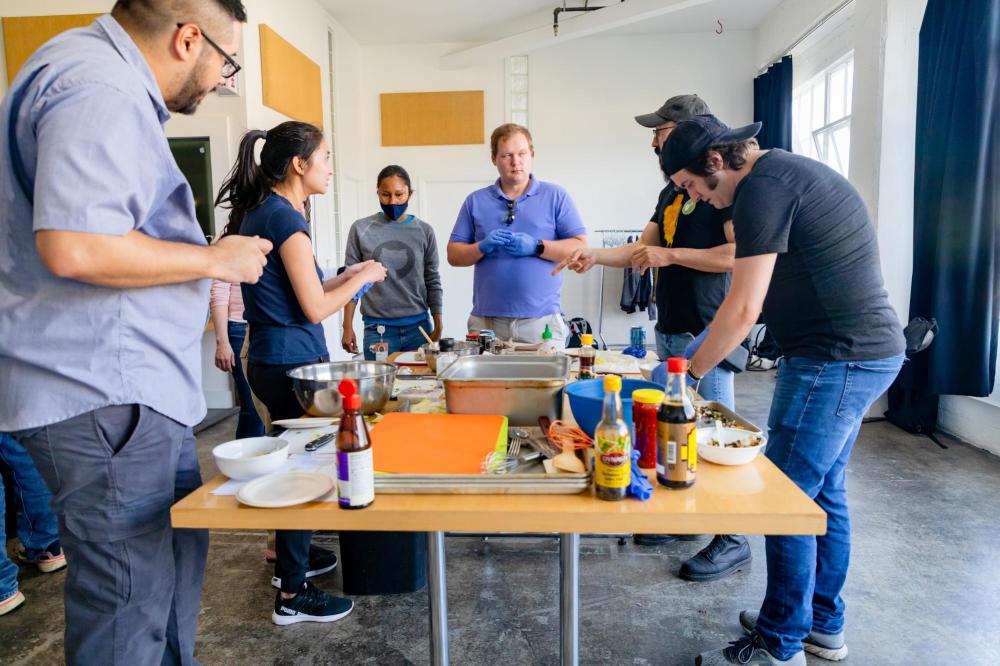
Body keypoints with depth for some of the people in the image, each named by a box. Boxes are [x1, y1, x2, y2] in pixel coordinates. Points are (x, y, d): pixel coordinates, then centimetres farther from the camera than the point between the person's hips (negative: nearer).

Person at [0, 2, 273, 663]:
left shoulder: (110, 84, 18)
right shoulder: (99, 89, -17)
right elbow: (73, 246, -29)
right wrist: (217, 260, -16)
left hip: (132, 388, 11)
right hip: (105, 396, -11)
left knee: (180, 551, 21)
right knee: (133, 597, 0)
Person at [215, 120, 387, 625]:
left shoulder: (260, 211, 13)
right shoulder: (285, 217, -17)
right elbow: (314, 308, -18)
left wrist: (344, 277, 14)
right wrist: (361, 279, -4)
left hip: (270, 357, 10)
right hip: (291, 361, -10)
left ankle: (292, 555, 39)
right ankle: (292, 596, 13)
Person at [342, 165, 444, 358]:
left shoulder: (424, 231, 3)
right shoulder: (361, 230, -1)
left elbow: (432, 282, 8)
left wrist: (438, 327, 7)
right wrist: (348, 327, 1)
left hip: (419, 327, 2)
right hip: (378, 330, -1)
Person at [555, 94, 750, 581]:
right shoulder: (671, 191, 17)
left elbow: (744, 253, -20)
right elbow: (643, 249, 20)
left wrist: (671, 255, -17)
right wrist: (595, 256, 7)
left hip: (705, 332, -9)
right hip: (668, 330, 9)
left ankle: (733, 540, 10)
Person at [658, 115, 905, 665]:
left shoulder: (763, 186, -14)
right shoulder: (791, 172, 17)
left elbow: (743, 307, -19)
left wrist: (688, 373, -9)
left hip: (836, 359, -10)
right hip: (870, 351, 10)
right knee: (823, 491, 17)